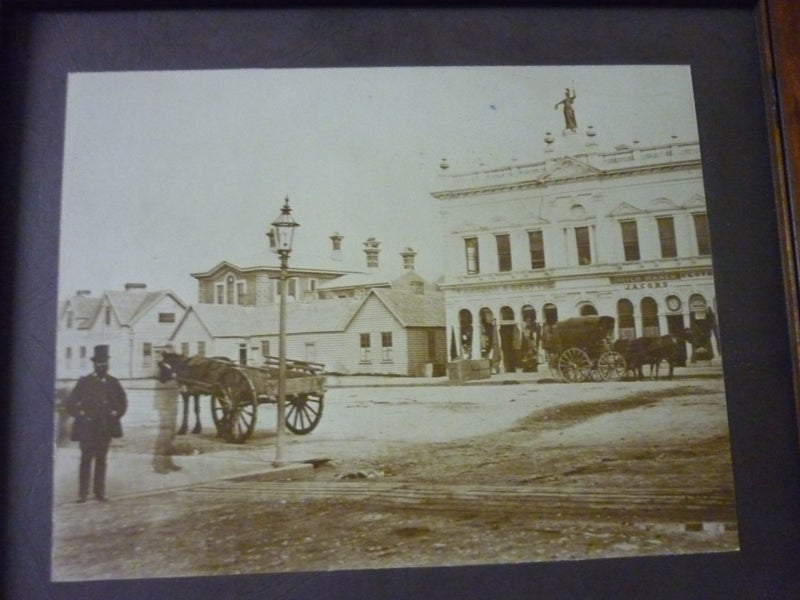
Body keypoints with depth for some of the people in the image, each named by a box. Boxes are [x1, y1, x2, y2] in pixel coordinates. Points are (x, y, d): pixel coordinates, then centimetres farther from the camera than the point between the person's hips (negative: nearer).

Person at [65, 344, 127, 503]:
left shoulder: (114, 383, 5)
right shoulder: (84, 382, -2)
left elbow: (122, 401, 15)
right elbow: (71, 402, 1)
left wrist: (116, 414, 2)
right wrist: (80, 414, -7)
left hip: (106, 428, 2)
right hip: (87, 427, -2)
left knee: (101, 460, 8)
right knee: (86, 459, 0)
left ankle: (100, 491, 13)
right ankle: (83, 493, 5)